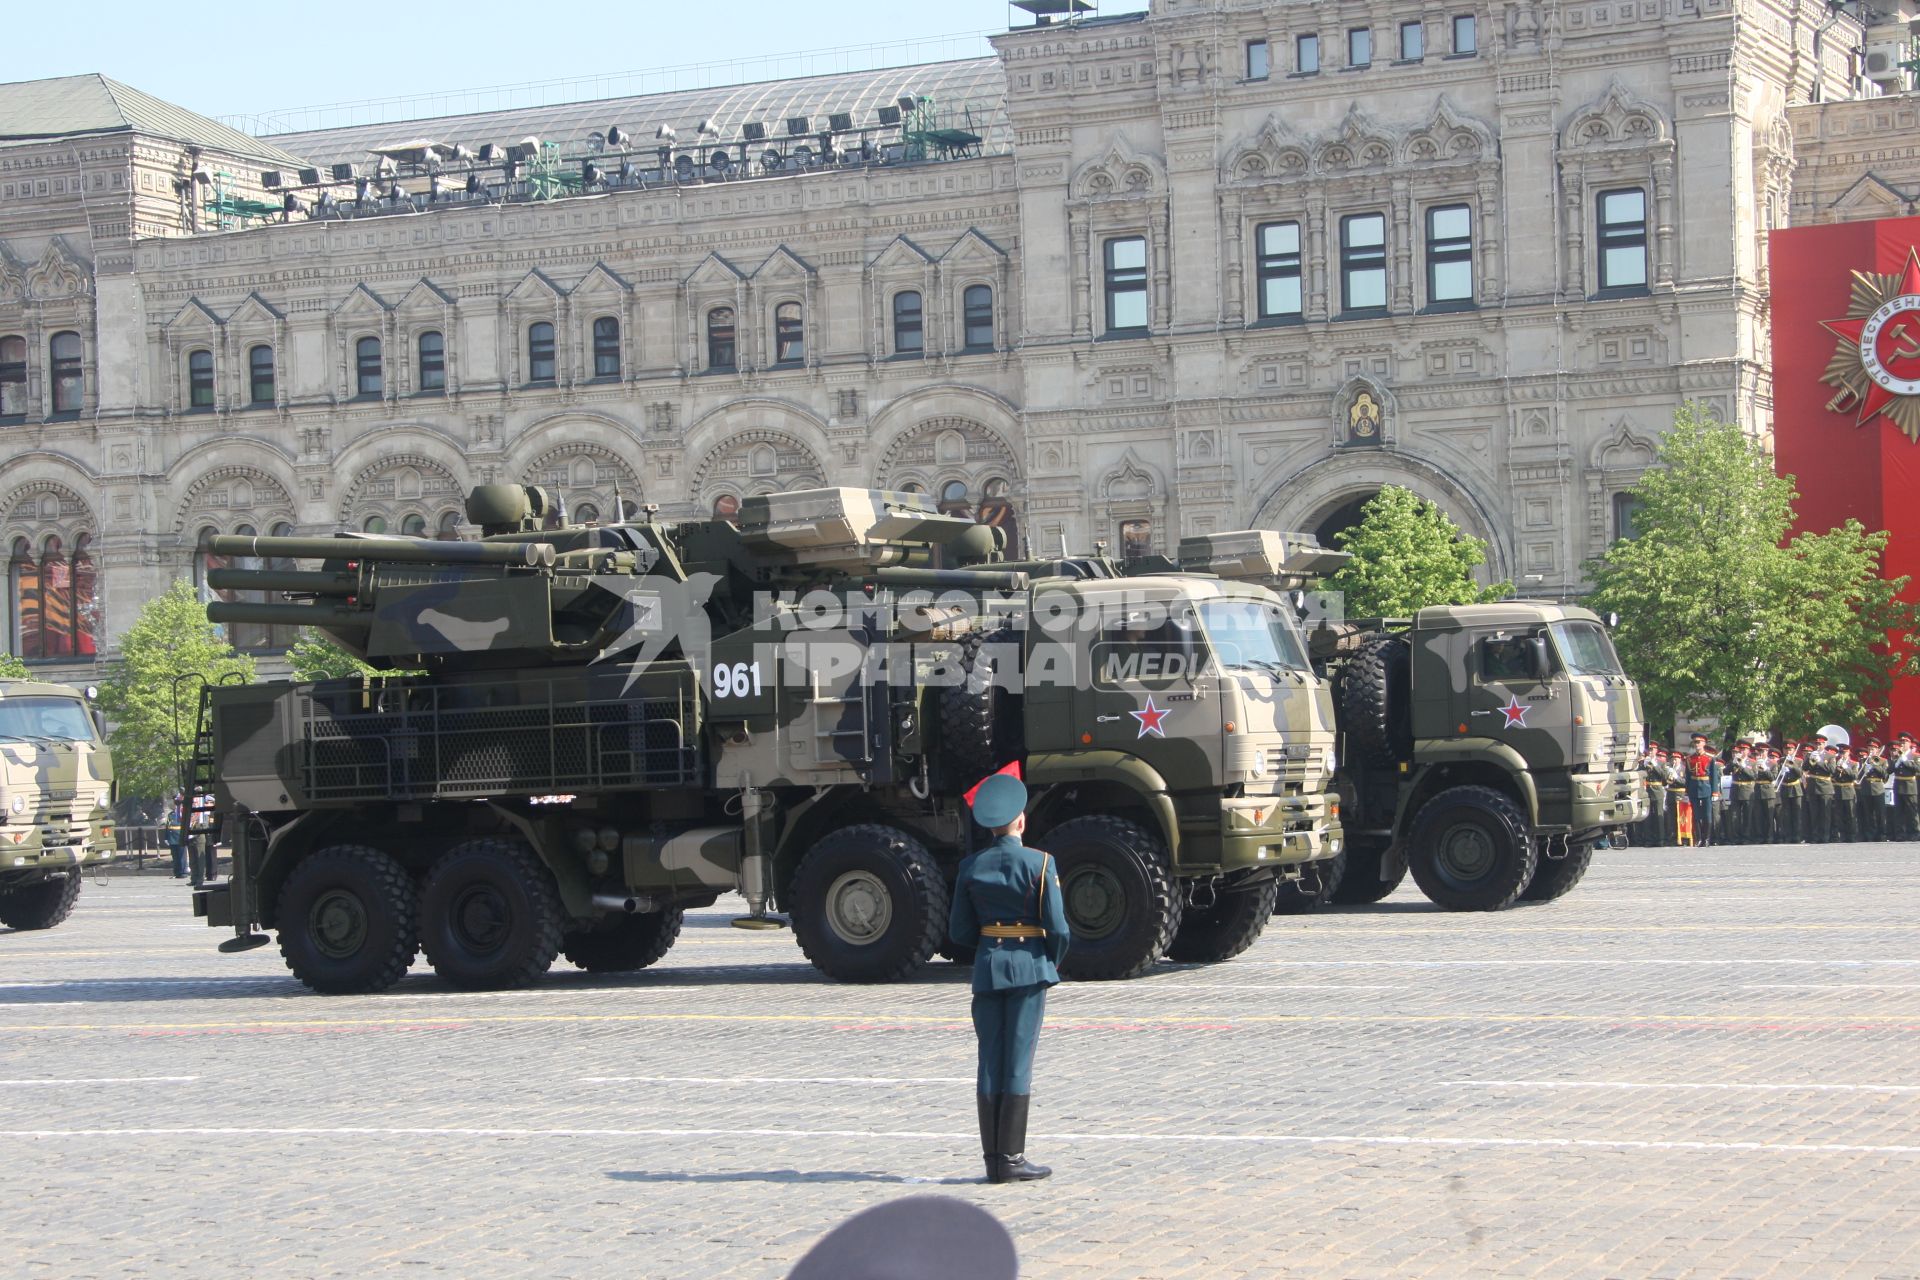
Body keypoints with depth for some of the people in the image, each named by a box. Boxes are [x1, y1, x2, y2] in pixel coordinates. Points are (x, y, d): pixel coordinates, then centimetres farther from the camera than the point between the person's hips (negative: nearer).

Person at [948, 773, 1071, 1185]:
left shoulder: (971, 867, 3)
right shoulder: (1039, 864, -8)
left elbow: (959, 931, 6)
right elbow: (1058, 927, -9)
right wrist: (1054, 962, 9)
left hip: (987, 966, 4)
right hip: (1030, 966, -4)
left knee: (990, 1063, 7)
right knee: (1019, 1063, -1)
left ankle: (993, 1159, 9)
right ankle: (1011, 1158, -1)